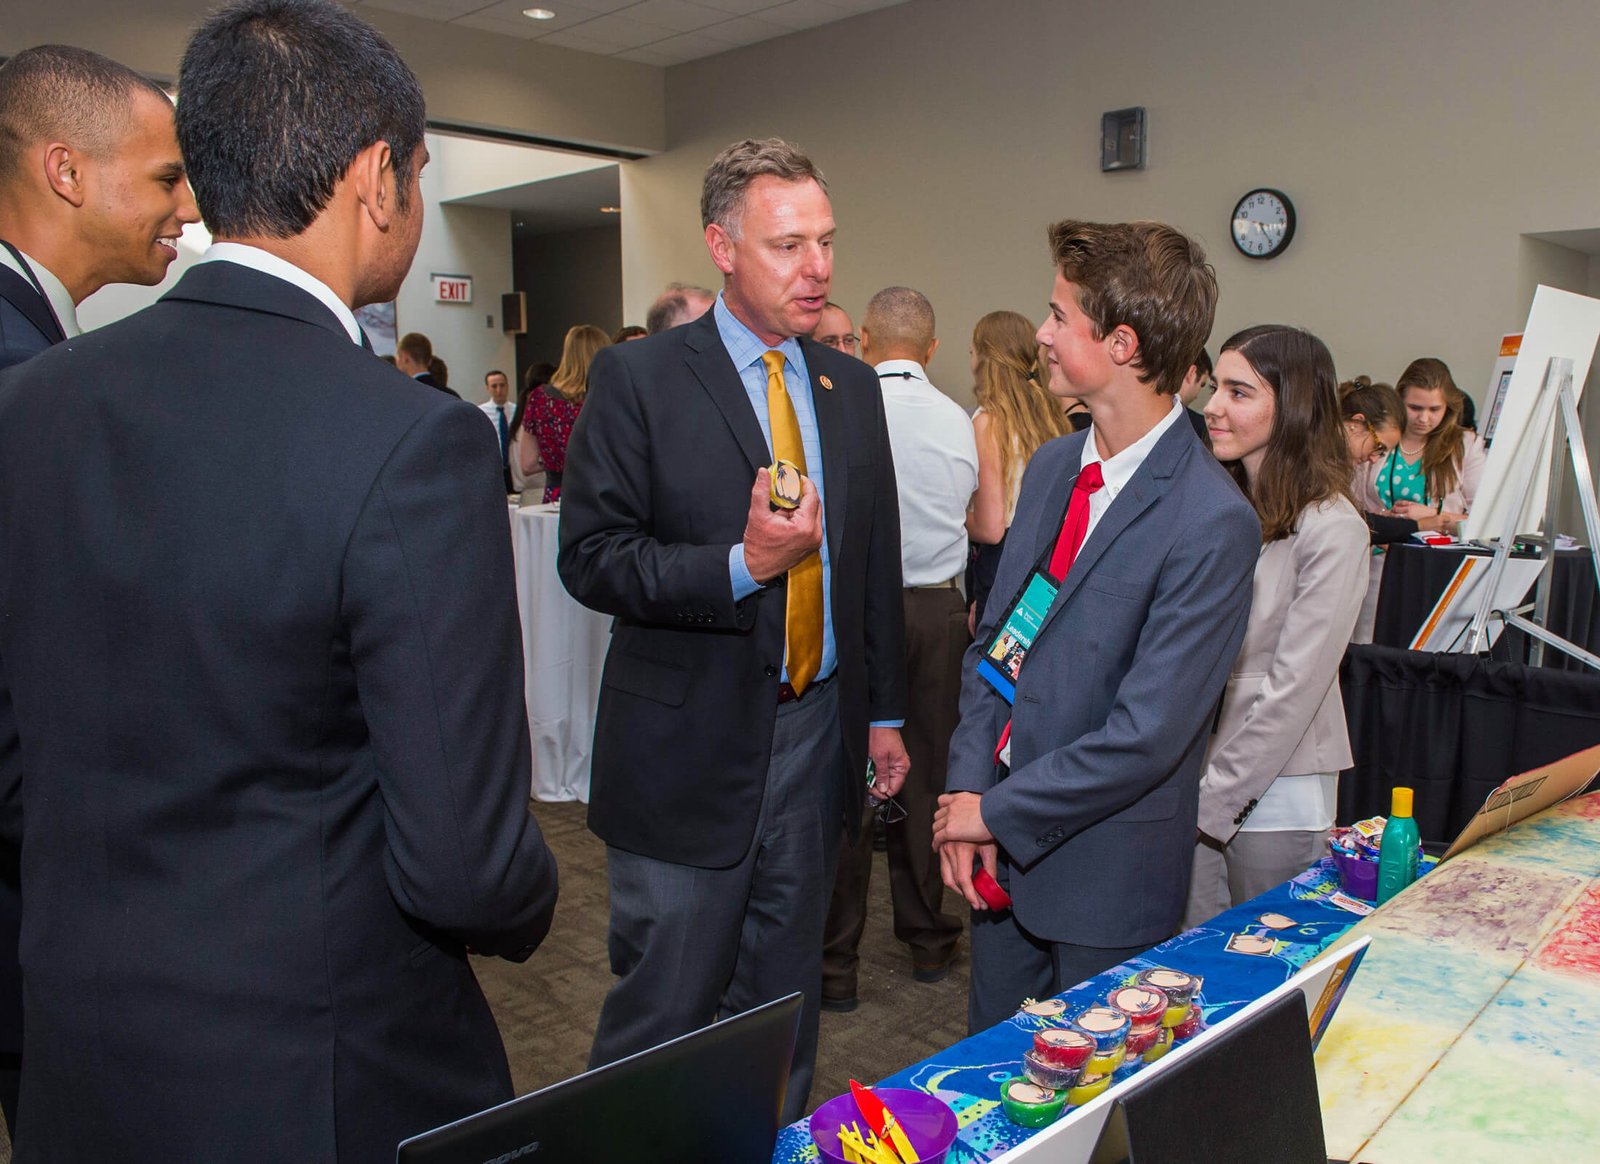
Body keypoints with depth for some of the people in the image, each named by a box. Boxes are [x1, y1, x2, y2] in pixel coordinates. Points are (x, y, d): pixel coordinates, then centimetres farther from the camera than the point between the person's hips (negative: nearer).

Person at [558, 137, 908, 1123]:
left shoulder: (853, 388, 9)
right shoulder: (638, 379, -7)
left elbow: (877, 562, 13)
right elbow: (591, 556, -12)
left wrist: (885, 713, 12)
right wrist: (741, 565, -24)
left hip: (819, 736, 5)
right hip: (690, 746, -4)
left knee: (785, 997, 19)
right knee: (662, 1007, 6)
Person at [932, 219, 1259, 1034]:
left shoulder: (1213, 522, -22)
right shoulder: (1053, 466, 3)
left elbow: (1146, 734, -22)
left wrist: (998, 811, -13)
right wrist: (967, 787, -4)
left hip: (1103, 873, -6)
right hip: (1000, 849, 6)